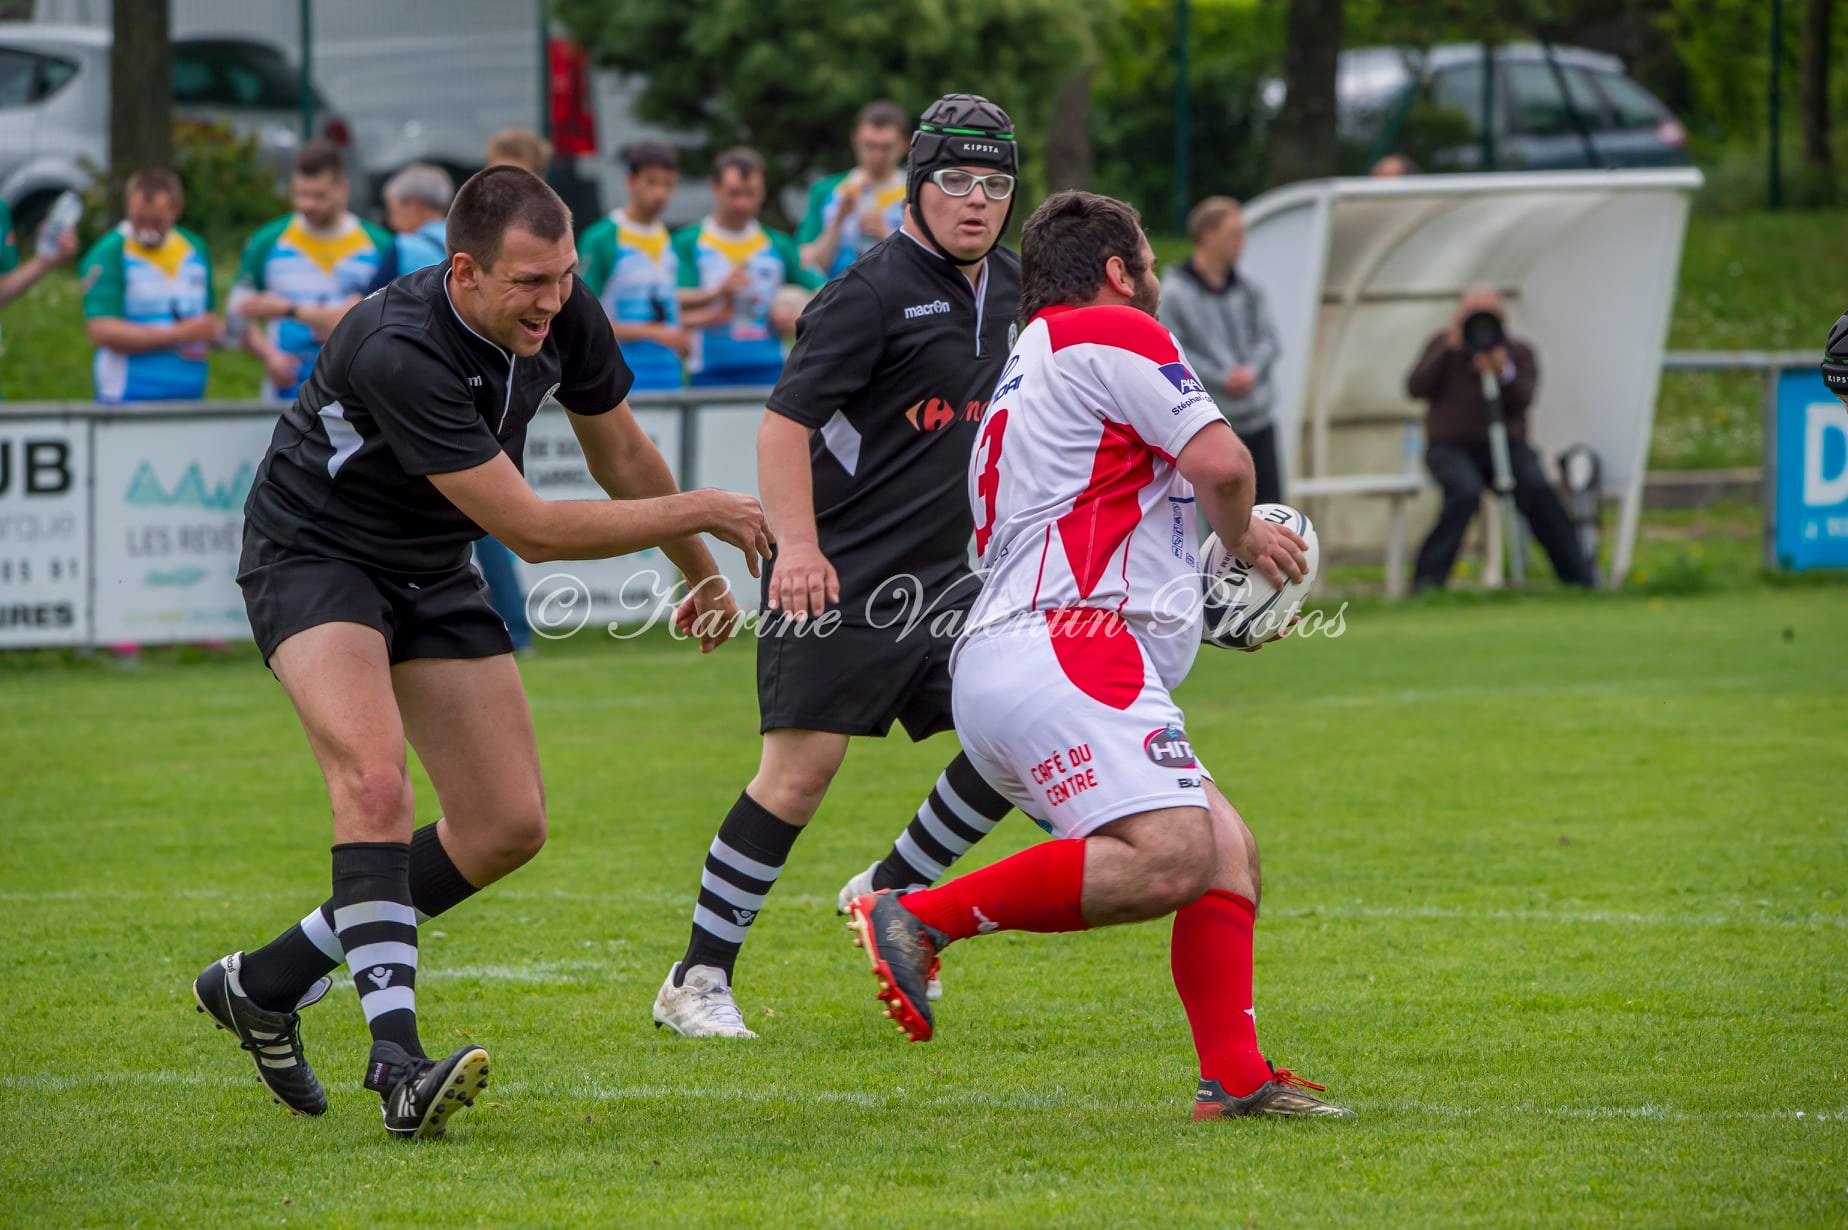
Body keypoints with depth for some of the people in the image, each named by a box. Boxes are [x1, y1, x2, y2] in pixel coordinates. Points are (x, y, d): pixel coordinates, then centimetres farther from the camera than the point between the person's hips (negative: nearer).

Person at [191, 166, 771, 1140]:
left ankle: (266, 984, 14)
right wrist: (700, 511, -24)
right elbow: (529, 528, -32)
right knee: (373, 776, -31)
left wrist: (703, 574, 21)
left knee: (509, 826, 2)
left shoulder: (565, 318, -13)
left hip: (432, 577, 7)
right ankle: (396, 1059, -36)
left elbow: (621, 456, 9)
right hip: (312, 558, -7)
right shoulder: (397, 352, -36)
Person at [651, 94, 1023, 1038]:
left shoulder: (1006, 287, 12)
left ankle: (890, 897, 14)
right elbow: (784, 422, -17)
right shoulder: (871, 294, -12)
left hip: (942, 574, 7)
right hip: (837, 573, -7)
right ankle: (698, 979, -2)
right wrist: (797, 544, -27)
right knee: (801, 766, -12)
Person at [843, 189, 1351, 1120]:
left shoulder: (1026, 372, 31)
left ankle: (1235, 1079, -4)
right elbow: (1220, 462, -7)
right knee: (1168, 859, -27)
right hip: (1065, 650, -11)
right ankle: (919, 918, -25)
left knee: (1227, 853, 8)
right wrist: (1239, 536, 14)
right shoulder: (1109, 332, 1)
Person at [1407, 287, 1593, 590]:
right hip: (1451, 448, -1)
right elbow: (1416, 388, -5)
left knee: (1537, 489, -29)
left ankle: (1579, 579, -24)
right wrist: (1451, 348, -11)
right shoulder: (1443, 346, 10)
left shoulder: (1519, 352, 9)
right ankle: (1428, 579, -32)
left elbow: (1521, 400, -8)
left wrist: (1504, 373, -28)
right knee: (1466, 491, -35)